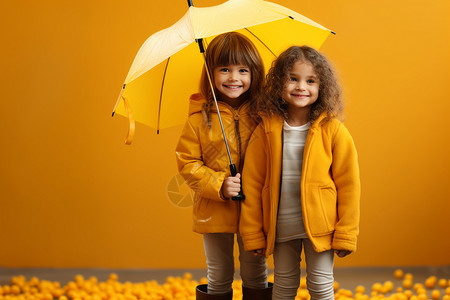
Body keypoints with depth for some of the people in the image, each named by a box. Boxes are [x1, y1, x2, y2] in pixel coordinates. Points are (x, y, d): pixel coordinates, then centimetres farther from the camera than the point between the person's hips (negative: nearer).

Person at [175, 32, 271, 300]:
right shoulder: (200, 117, -6)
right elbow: (187, 162, -6)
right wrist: (219, 185, -18)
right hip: (214, 212, -1)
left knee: (255, 275, 13)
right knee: (219, 277, 14)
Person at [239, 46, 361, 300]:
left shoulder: (333, 130, -6)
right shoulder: (266, 130, -2)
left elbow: (348, 184, -4)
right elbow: (252, 183, 1)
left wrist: (346, 235, -6)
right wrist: (253, 233, 0)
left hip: (319, 227, -2)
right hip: (280, 228, 2)